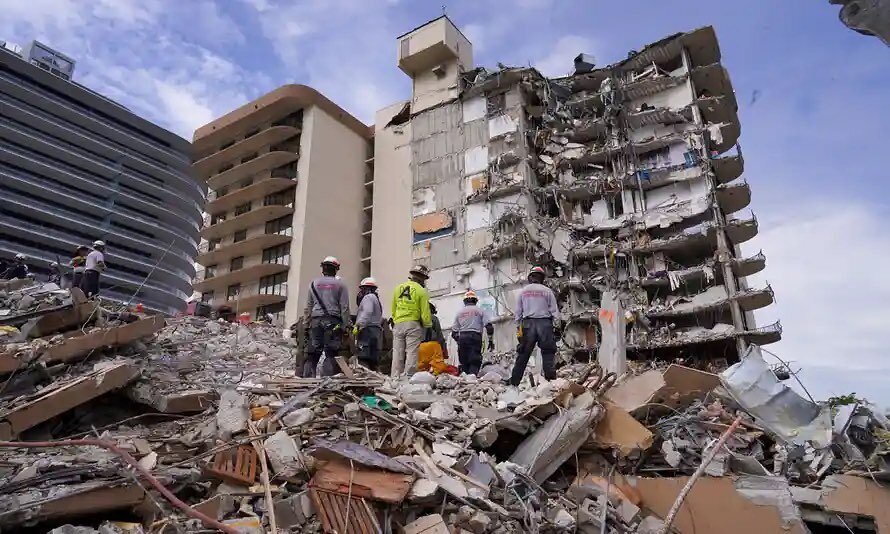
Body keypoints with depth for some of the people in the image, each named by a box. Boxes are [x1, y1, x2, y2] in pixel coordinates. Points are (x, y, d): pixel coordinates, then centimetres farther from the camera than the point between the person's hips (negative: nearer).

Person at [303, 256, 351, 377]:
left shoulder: (314, 283, 12)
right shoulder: (340, 285, 3)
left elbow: (308, 306, 14)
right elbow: (345, 307, -1)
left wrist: (307, 322, 17)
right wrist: (345, 326, 1)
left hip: (316, 320, 3)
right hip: (333, 321, -3)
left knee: (313, 353, 5)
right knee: (331, 354, -2)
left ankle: (307, 378, 1)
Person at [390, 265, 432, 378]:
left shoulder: (398, 288, 11)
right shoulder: (421, 291, -5)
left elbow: (393, 309, 14)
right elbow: (425, 312, -6)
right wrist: (428, 327, 0)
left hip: (398, 324, 5)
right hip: (414, 325, -5)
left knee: (397, 353, 8)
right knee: (412, 353, -2)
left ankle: (395, 378, 9)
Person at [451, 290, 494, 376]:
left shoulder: (460, 312, 18)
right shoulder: (480, 310, 10)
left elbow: (454, 331, 16)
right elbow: (489, 326, -1)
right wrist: (491, 340, 5)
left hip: (462, 337, 3)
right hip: (475, 336, -3)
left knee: (464, 362, 9)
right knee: (475, 362, -7)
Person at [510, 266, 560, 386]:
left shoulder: (523, 291, 9)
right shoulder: (547, 291, 3)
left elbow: (518, 311, 9)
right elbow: (554, 310, 2)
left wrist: (518, 326, 14)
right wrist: (557, 325, 6)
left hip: (528, 323, 2)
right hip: (545, 323, -2)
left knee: (523, 354, 6)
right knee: (548, 353, 3)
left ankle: (514, 382, 7)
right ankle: (551, 379, -1)